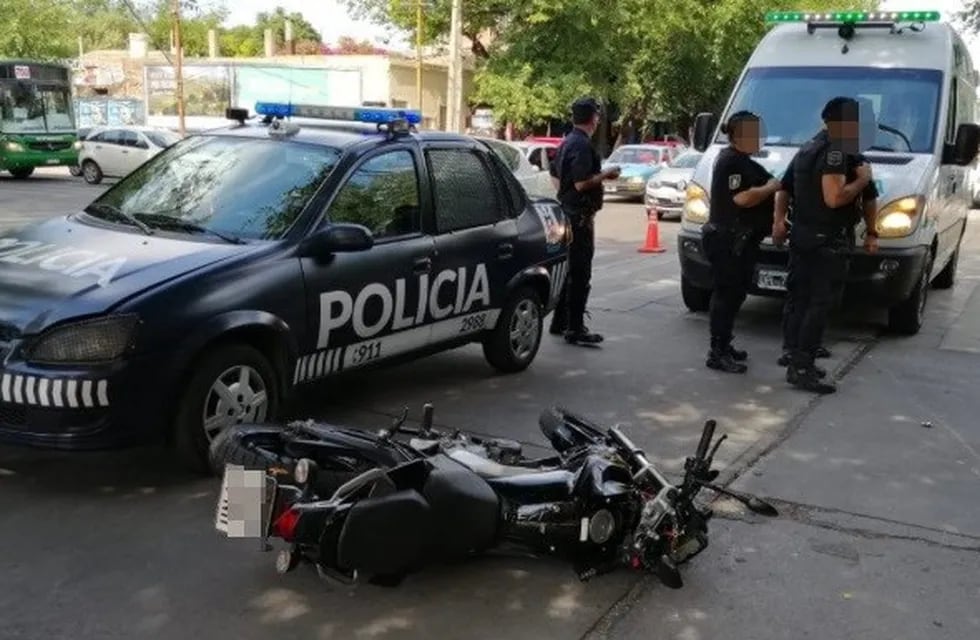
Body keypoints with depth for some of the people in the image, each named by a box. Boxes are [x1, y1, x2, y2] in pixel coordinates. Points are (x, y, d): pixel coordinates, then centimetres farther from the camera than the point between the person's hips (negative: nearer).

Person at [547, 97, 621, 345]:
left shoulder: (566, 142, 13)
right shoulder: (583, 145, -18)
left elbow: (555, 174, 23)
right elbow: (582, 183, -24)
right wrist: (606, 174, -11)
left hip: (567, 211, 10)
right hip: (580, 215, -10)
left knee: (569, 269, 18)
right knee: (580, 275, -6)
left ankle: (559, 322, 25)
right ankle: (575, 329, -4)